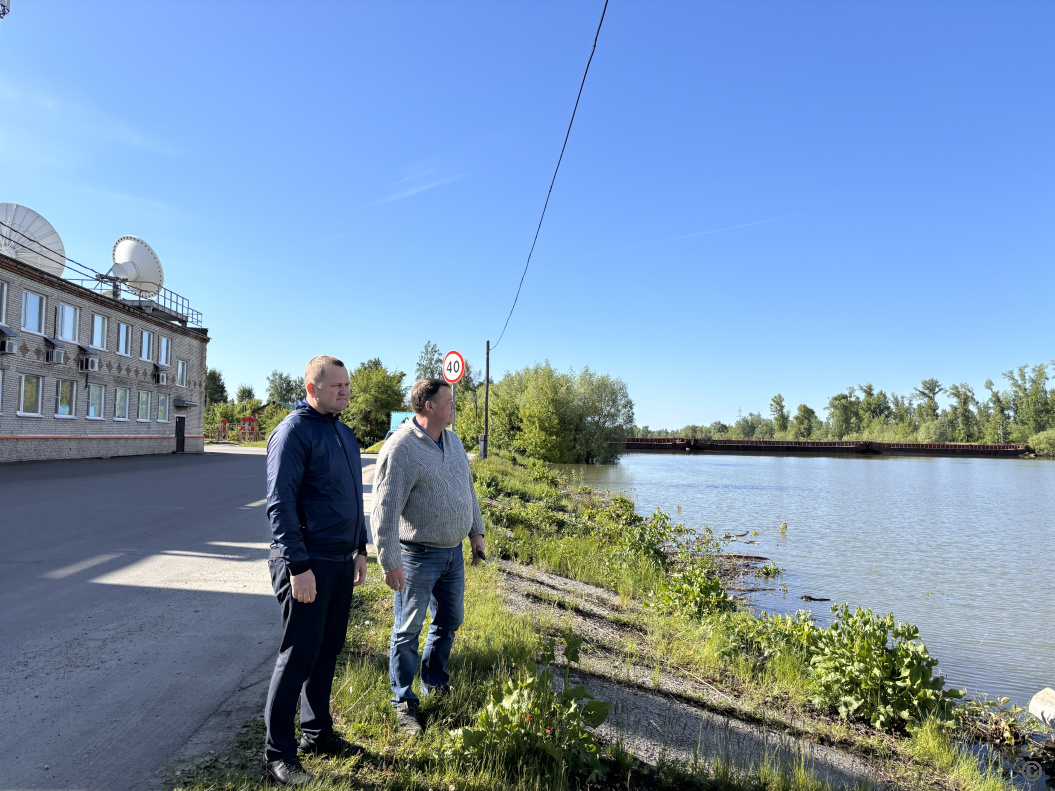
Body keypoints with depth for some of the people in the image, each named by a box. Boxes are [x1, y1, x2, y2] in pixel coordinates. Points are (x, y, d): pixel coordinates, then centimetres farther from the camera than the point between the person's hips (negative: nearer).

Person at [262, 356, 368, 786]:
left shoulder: (345, 434, 13)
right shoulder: (293, 432, -13)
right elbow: (280, 504, -18)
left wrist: (360, 548, 20)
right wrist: (299, 566, -21)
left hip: (341, 561, 8)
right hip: (308, 564, -8)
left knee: (327, 653, 16)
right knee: (299, 657, 0)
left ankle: (317, 732, 32)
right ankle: (278, 753, 15)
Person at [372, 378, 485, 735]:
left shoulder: (453, 440, 7)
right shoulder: (400, 449, -19)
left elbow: (467, 488, 18)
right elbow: (385, 510, -21)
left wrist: (476, 530, 17)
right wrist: (389, 562, -21)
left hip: (453, 550, 8)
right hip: (418, 555, -8)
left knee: (449, 620, 19)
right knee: (408, 631, 6)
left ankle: (435, 686, 39)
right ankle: (403, 703, 22)